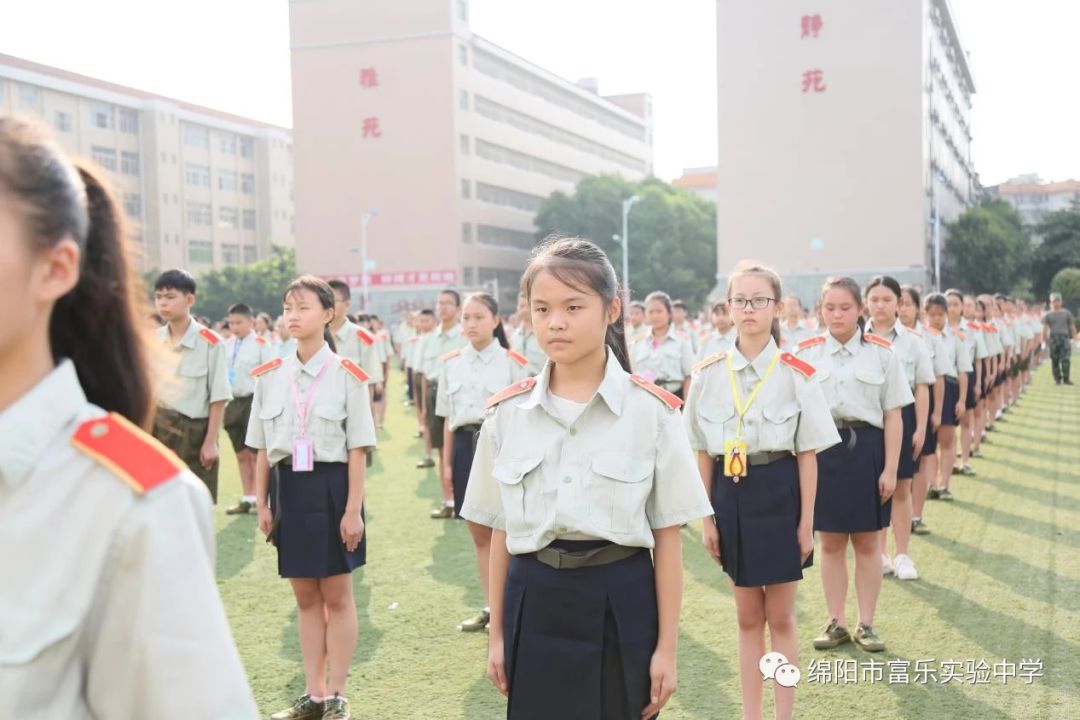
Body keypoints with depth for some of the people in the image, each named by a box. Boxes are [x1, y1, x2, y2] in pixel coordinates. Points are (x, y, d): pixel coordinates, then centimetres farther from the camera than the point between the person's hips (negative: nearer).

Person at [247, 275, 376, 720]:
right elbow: (262, 448, 9)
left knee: (336, 596, 6)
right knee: (305, 598, 12)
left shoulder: (348, 375, -7)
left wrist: (353, 510, -10)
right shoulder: (269, 376, 5)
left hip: (331, 486, -4)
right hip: (289, 487, 4)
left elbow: (357, 450, -7)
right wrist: (261, 503, 6)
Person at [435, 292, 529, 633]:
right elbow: (448, 418, 11)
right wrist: (447, 461, 8)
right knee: (479, 534, 11)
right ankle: (489, 607, 21)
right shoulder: (450, 363, 8)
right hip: (466, 446, 4)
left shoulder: (513, 362, -4)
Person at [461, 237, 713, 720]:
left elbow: (667, 537, -4)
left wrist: (666, 647, -3)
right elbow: (500, 532, 7)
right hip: (535, 606, 2)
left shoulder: (652, 411, -6)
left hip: (620, 605, -2)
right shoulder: (506, 412, 1)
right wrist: (497, 634, 9)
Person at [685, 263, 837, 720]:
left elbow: (808, 454, -4)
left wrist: (805, 523, -6)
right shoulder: (707, 374, 0)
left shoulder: (796, 374, -7)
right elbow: (702, 453, 4)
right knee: (748, 617, 14)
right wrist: (707, 518, 3)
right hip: (731, 495, 2)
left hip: (778, 493, -2)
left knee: (780, 617, 8)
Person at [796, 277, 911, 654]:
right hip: (822, 449, 1)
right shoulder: (805, 352, 2)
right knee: (831, 542, 9)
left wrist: (890, 469, -4)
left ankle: (866, 624, 20)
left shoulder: (882, 352, -1)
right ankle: (836, 623, 21)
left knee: (867, 541, 8)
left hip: (866, 447, -1)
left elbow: (893, 415, 0)